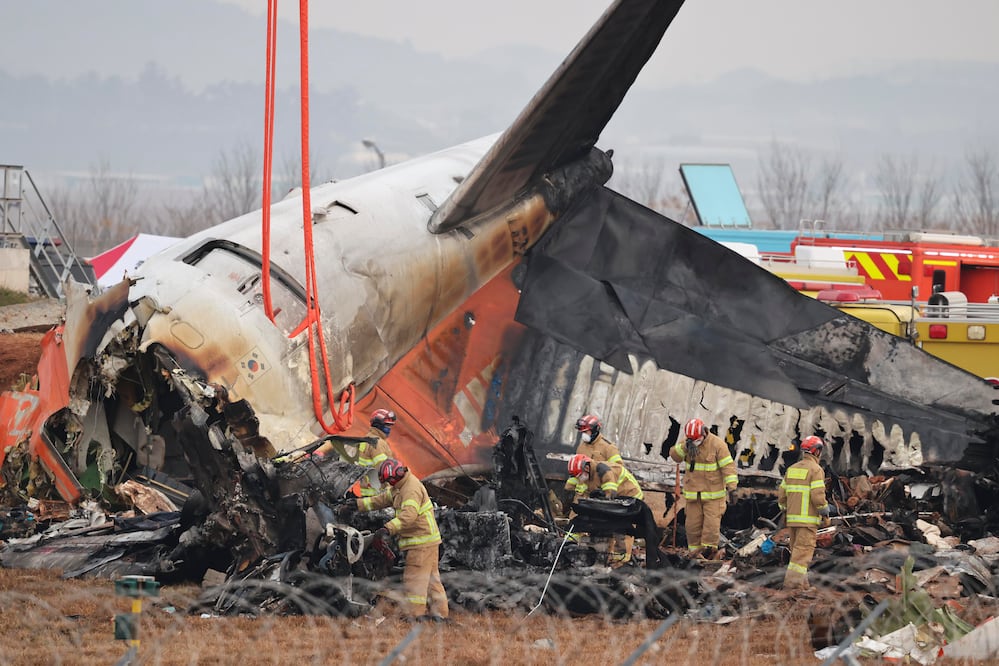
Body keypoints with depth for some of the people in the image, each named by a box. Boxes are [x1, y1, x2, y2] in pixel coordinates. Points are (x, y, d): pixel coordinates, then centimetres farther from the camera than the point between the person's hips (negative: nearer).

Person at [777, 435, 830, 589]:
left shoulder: (791, 469, 12)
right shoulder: (816, 469, -10)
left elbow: (782, 494, 11)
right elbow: (818, 496, -17)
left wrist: (785, 510, 24)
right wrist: (825, 512, -3)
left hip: (792, 517, 7)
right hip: (808, 518, -7)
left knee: (797, 550, 15)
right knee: (803, 550, -7)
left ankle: (802, 581, 19)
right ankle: (792, 581, -16)